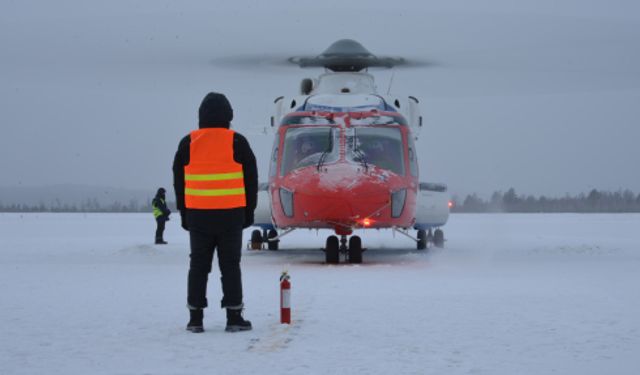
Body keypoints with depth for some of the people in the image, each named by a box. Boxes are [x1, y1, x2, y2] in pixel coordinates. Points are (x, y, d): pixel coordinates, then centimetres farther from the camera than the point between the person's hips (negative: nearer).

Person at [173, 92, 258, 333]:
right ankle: (234, 317, 2)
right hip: (231, 214, -1)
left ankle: (195, 318, 6)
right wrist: (249, 210, 9)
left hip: (197, 215, 2)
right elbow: (250, 179, 0)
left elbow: (179, 180, 6)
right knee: (230, 266, 3)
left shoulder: (188, 143, 1)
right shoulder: (237, 142, -4)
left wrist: (184, 213, 13)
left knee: (198, 266, 7)